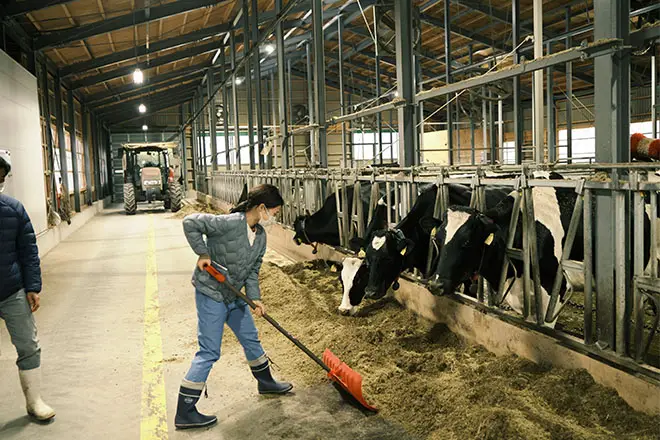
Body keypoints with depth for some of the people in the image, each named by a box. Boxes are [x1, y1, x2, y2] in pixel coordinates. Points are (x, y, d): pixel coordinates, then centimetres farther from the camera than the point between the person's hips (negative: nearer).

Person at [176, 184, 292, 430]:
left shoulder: (261, 236, 3)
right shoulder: (229, 223, -24)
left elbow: (253, 270, 8)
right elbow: (190, 222, -26)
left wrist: (254, 298, -5)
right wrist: (203, 253, -22)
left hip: (233, 296, 9)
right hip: (210, 294, -9)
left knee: (250, 338, 22)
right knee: (209, 352, -6)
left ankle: (265, 382, 46)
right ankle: (184, 413, 4)